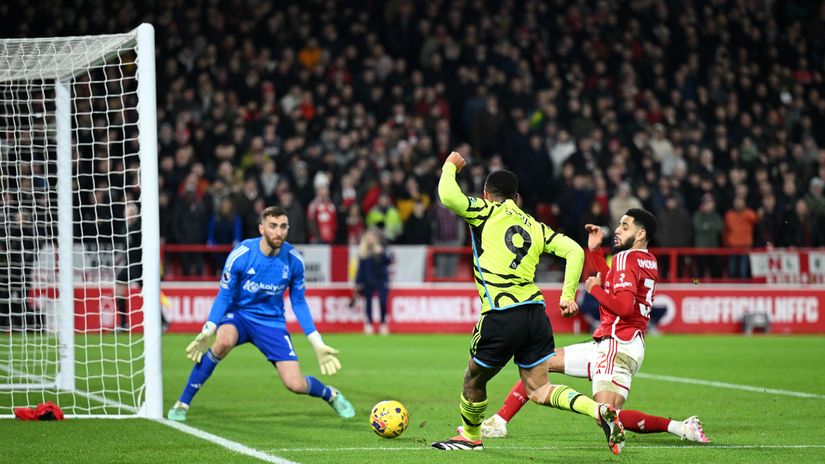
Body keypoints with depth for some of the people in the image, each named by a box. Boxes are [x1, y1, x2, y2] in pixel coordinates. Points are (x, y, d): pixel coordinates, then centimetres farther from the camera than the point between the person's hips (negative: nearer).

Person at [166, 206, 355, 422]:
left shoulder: (294, 260, -11)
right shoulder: (241, 255, -19)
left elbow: (299, 303, 2)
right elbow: (224, 296, -9)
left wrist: (318, 344, 1)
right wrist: (207, 332, -21)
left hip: (272, 321, 2)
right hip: (238, 314, -2)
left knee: (296, 385, -9)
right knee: (225, 341, -38)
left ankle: (331, 395, 29)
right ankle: (182, 403, -24)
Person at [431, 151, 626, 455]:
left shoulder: (485, 213, 4)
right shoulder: (535, 227, 19)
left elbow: (448, 196, -10)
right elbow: (574, 251, 9)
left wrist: (450, 166, 10)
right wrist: (568, 295, 10)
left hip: (502, 315, -5)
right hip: (536, 313, 6)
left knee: (474, 381, 17)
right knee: (538, 390, 9)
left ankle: (470, 437, 34)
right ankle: (598, 410, -9)